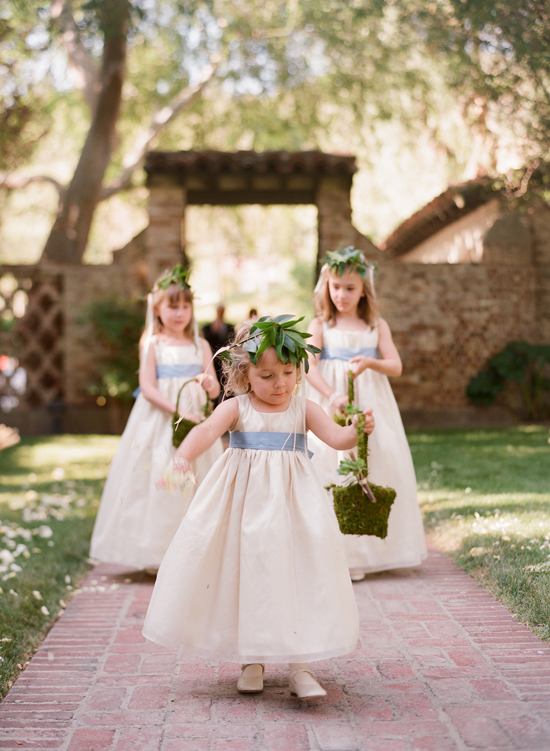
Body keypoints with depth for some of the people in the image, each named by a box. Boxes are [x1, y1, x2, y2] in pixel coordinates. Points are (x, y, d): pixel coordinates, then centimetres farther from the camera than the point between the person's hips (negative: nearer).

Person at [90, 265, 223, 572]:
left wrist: (210, 384, -15)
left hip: (194, 420, 3)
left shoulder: (201, 346, 9)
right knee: (158, 479, -4)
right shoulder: (153, 345, -1)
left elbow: (215, 390, 8)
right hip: (159, 421, -3)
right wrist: (177, 411, -20)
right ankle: (155, 552, 6)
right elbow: (148, 388, -10)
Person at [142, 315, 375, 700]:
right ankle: (253, 660, 23)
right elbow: (207, 430, -20)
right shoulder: (236, 408, -3)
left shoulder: (303, 409, 2)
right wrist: (183, 457, -40)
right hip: (244, 501, 0)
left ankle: (300, 667, 7)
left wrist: (358, 430, -32)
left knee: (297, 572, -3)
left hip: (290, 501, 1)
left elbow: (337, 437, -9)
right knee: (246, 571, 5)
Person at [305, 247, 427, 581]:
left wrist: (371, 363, -20)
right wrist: (332, 396, -25)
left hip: (371, 402, 2)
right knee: (328, 467, -7)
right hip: (328, 404, -2)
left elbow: (396, 366, 1)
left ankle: (362, 553, 7)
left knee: (374, 464, -2)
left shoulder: (377, 326, 9)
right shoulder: (321, 325, 3)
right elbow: (309, 366, -10)